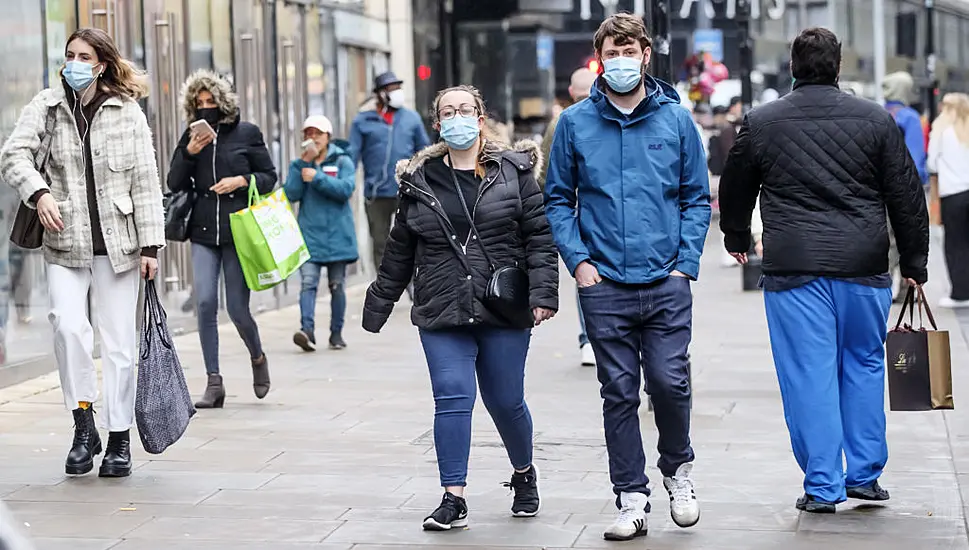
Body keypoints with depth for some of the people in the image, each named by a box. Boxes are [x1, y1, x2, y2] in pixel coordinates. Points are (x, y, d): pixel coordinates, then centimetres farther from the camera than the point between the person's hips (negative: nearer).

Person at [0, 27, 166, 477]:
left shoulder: (127, 112, 4)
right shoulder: (47, 105, 5)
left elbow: (145, 182, 5)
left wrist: (150, 244, 0)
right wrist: (38, 193, -26)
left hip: (116, 242, 0)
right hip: (65, 242, 0)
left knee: (119, 342, 2)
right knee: (69, 325, -19)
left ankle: (119, 440, 12)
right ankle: (83, 424, -4)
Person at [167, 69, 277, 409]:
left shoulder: (247, 133, 2)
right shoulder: (191, 137, 9)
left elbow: (269, 176, 6)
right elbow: (174, 184, 7)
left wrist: (242, 181, -12)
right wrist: (188, 153, -8)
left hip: (238, 231, -2)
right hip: (203, 231, 3)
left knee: (237, 308, -1)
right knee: (205, 302, -9)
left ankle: (258, 358, 30)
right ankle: (214, 383, -3)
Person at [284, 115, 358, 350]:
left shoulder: (342, 162, 5)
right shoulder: (298, 165, 11)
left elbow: (346, 189, -12)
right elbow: (291, 194, -4)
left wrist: (317, 177, -17)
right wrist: (304, 163, -9)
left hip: (337, 234, 0)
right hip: (309, 234, 1)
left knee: (337, 285, 7)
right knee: (309, 282, -14)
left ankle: (336, 333, 16)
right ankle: (307, 329, -25)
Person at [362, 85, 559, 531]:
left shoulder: (513, 172, 2)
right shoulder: (419, 181, 8)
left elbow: (540, 236, -1)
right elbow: (399, 252, 15)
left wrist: (542, 294, -10)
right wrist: (378, 305, 16)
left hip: (504, 311, -1)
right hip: (442, 313, 1)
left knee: (505, 401, 7)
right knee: (452, 398, -7)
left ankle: (524, 475, 34)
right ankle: (454, 499, -3)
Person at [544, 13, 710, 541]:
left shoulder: (676, 119, 4)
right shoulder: (575, 123, 5)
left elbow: (697, 197, 8)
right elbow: (557, 199, 9)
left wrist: (686, 262, -2)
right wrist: (578, 260, -2)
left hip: (666, 283, -1)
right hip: (604, 285, 1)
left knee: (669, 383, -6)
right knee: (619, 393, 4)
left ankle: (678, 468, 22)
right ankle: (632, 500, 12)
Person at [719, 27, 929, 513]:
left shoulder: (760, 123, 2)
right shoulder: (875, 120, 3)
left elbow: (734, 192, 16)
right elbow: (907, 196, 5)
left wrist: (737, 239, 36)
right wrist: (914, 263, 14)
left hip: (794, 271, -1)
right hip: (864, 268, 1)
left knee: (809, 375, 2)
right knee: (864, 365, 15)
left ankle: (822, 486, 3)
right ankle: (864, 474, 17)